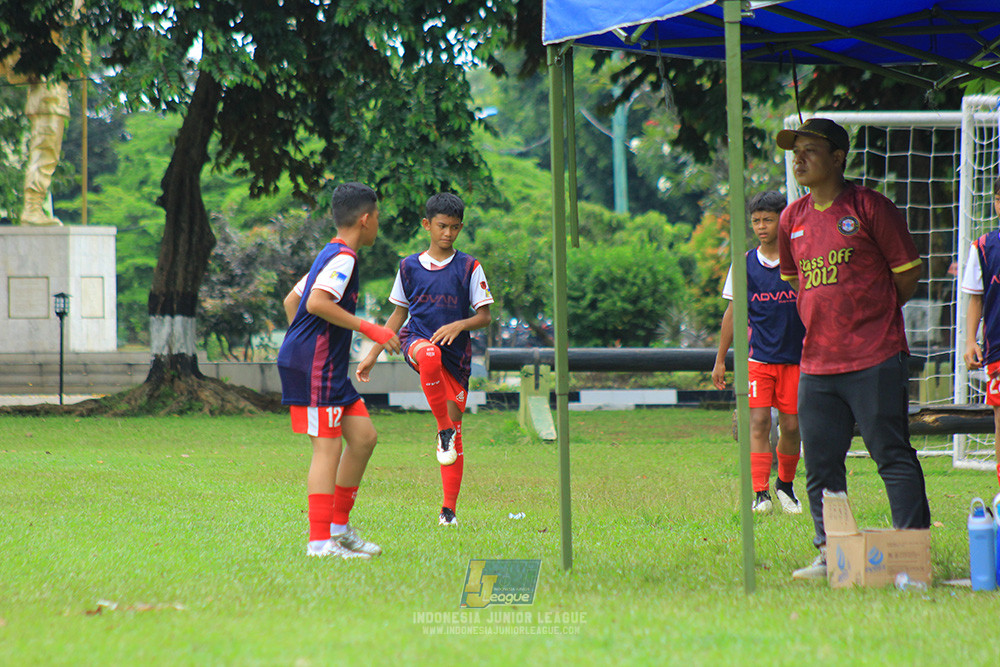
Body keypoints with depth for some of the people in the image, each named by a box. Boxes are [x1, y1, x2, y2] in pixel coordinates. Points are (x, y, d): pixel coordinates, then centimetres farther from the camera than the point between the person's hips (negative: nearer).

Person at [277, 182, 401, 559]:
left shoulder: (331, 255, 19)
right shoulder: (343, 257, -12)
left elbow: (292, 300, 25)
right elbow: (317, 302, -26)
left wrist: (300, 345, 28)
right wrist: (369, 329, -22)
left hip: (329, 367, 10)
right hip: (316, 364, -10)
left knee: (363, 436, 10)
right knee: (328, 447, -10)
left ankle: (339, 526, 16)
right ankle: (320, 542, -12)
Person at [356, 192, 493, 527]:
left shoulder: (469, 267, 3)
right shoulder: (410, 266, 8)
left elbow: (484, 316, 2)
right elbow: (399, 314, 17)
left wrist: (459, 325, -18)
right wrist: (372, 355, 14)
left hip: (456, 354, 0)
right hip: (416, 339, 0)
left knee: (455, 431, -1)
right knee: (430, 356, -40)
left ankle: (449, 509, 6)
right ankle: (444, 431, -29)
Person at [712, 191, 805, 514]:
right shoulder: (745, 263, 4)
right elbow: (733, 312, 10)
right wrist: (720, 360, 10)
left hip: (795, 357, 0)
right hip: (757, 357, 0)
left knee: (791, 426, 4)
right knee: (758, 422, -13)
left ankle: (785, 485, 27)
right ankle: (760, 493, -16)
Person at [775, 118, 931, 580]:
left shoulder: (869, 207, -4)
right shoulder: (793, 218, 13)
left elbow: (908, 271, 2)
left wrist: (873, 315, 6)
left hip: (874, 359, -6)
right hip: (816, 363, 6)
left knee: (893, 457, -7)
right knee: (821, 467, 6)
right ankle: (830, 554, 14)